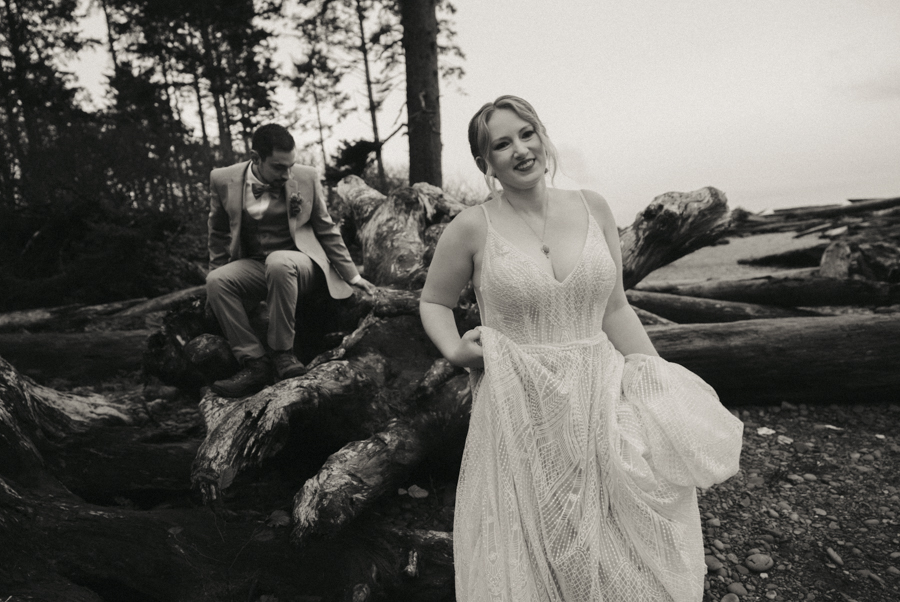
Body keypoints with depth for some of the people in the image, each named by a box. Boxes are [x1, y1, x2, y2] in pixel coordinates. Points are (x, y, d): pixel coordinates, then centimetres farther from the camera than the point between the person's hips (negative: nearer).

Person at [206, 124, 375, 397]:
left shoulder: (306, 177, -3)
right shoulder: (223, 180, -2)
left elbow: (327, 230, 5)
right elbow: (219, 233, 14)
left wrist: (352, 276, 3)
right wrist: (218, 272, 10)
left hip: (298, 262, -2)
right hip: (252, 267, 3)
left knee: (278, 262, -36)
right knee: (215, 281, -27)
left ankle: (283, 352, -22)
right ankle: (254, 363, -20)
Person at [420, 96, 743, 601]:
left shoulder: (593, 208, 2)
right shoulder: (473, 228, -6)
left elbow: (615, 309, 7)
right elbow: (433, 301, 8)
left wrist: (663, 384, 4)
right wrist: (454, 350, -11)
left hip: (600, 394, 3)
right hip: (520, 407, -2)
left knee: (623, 551, 14)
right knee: (531, 553, 12)